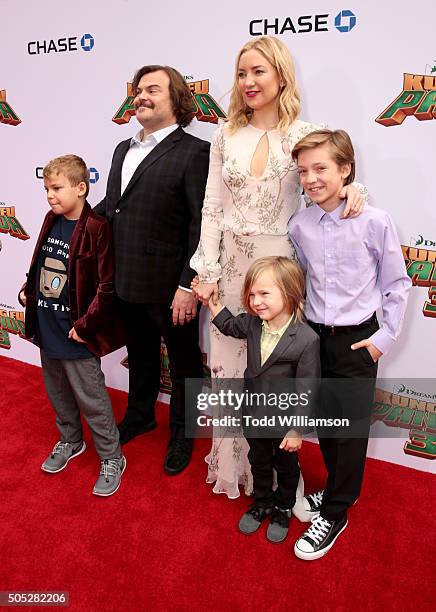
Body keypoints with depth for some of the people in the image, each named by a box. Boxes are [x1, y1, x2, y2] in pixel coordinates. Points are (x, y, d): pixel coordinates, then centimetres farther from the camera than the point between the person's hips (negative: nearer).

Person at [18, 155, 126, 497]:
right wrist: (29, 290, 5)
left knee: (91, 398, 5)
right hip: (46, 327, 8)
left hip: (74, 332, -7)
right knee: (58, 392, 23)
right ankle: (70, 441, 46)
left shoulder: (96, 228, -19)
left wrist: (84, 326, -18)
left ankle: (112, 458, 25)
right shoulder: (52, 221, 3)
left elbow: (107, 286, -20)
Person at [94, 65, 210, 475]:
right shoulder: (123, 149, 14)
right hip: (127, 282, 7)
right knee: (140, 354, 24)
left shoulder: (193, 152, -11)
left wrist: (188, 286, -20)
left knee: (183, 362, 12)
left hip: (169, 286, -7)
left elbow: (202, 225, -16)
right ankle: (140, 414, 47)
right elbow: (110, 205, 15)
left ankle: (182, 432, 34)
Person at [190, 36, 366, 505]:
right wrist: (208, 270, -1)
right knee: (228, 364, 11)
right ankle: (232, 463, 35)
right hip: (230, 265, 3)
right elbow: (212, 207, 4)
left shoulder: (304, 134, 0)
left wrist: (351, 188, -17)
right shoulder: (225, 135, 6)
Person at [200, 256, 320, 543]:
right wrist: (211, 300, 1)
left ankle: (283, 509, 49)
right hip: (254, 415, 5)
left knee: (286, 467, 23)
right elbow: (229, 325, 11)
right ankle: (262, 503, 53)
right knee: (259, 463, 27)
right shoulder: (253, 323, -13)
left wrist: (297, 430, -16)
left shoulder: (307, 339, -29)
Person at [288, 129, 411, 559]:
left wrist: (385, 337, -7)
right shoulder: (299, 225, -3)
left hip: (358, 341, -4)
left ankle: (333, 513, 24)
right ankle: (343, 489, 40)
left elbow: (397, 284, -5)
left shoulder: (374, 222, -14)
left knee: (350, 427, 6)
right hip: (315, 337, 4)